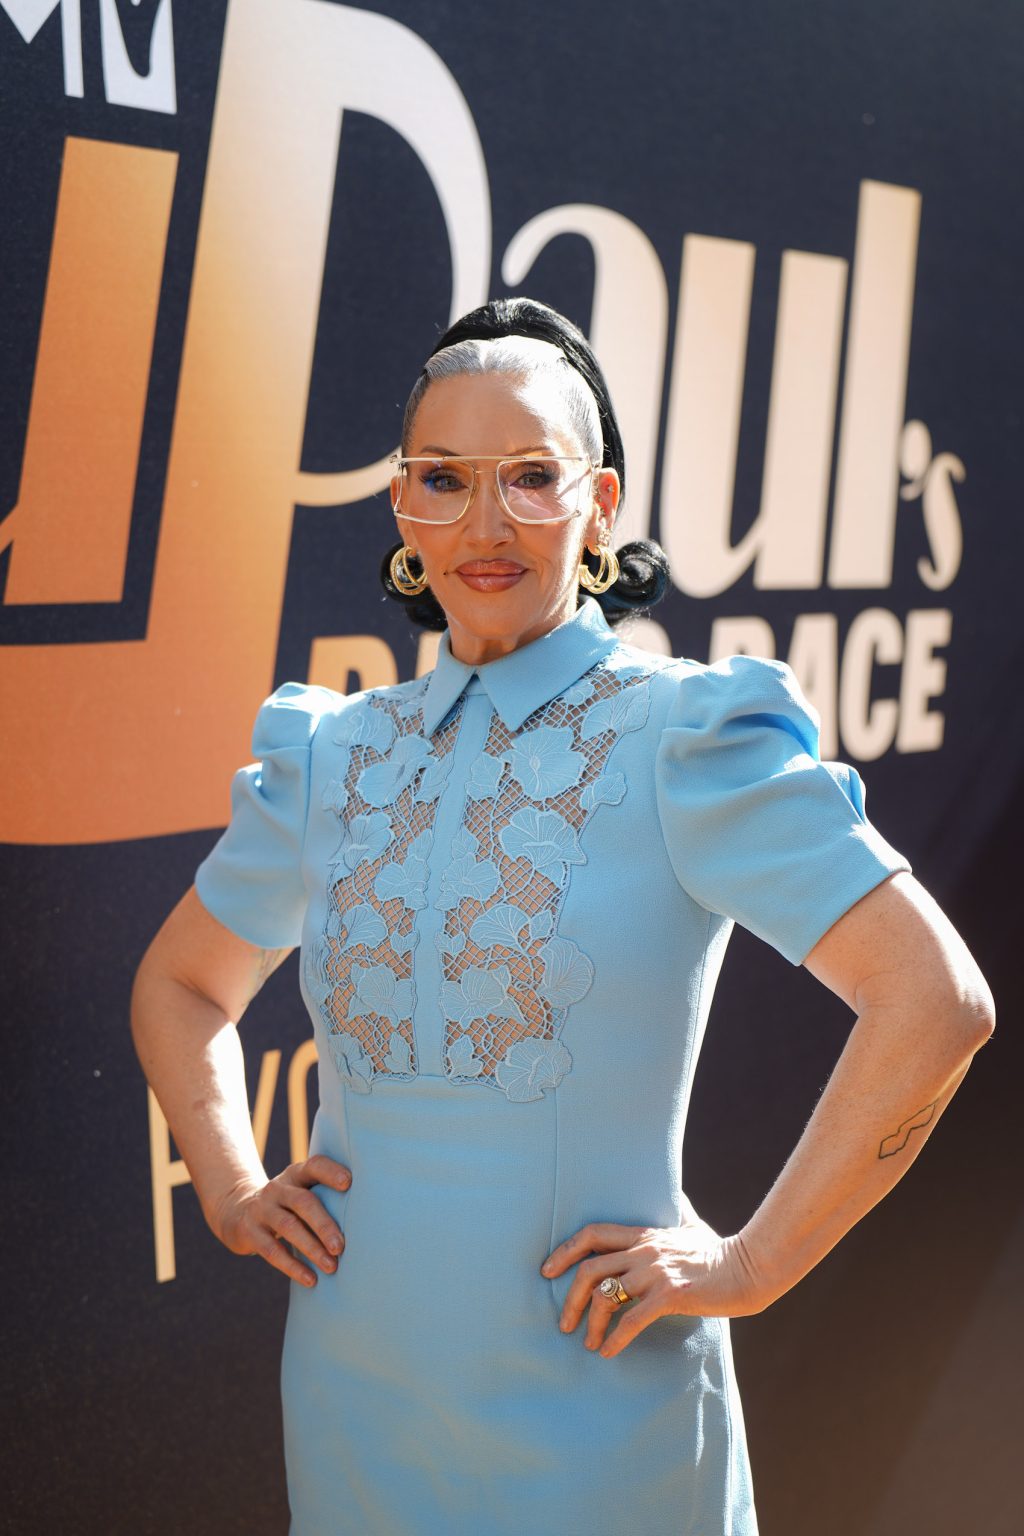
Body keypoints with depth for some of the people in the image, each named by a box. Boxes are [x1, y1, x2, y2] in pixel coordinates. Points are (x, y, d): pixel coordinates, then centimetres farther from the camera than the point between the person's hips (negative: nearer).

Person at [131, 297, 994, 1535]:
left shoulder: (685, 736, -10)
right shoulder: (330, 754, 5)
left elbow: (938, 1001, -17)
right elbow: (179, 983, 20)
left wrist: (752, 1261, -15)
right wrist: (231, 1190, 6)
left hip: (593, 1405, -4)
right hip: (350, 1399, 4)